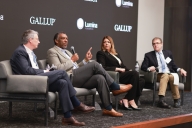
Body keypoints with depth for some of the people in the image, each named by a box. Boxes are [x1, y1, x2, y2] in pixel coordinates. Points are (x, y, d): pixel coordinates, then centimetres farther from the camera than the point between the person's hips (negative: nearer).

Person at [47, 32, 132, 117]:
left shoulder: (67, 52, 31)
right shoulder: (52, 51, 4)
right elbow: (58, 69, -13)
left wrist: (86, 60, 12)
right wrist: (72, 60, -6)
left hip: (77, 78, 8)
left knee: (100, 78, -21)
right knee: (94, 64, -21)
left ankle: (108, 108, -24)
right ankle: (115, 88, -12)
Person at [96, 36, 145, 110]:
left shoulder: (116, 54, 28)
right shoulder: (101, 53, 6)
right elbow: (102, 68, -8)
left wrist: (129, 70, 0)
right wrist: (117, 69, -12)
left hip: (122, 75, 7)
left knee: (141, 81, -17)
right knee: (134, 73, -28)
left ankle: (125, 100, -22)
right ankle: (131, 101, -26)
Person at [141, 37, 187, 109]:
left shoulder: (168, 53, 21)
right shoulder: (149, 55, 12)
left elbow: (174, 66, 22)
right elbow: (143, 67, 5)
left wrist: (180, 69, 1)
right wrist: (149, 68, -16)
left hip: (170, 74, 2)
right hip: (158, 75, -2)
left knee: (172, 77, -34)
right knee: (165, 75, -36)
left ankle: (176, 100, -30)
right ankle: (161, 100, -47)